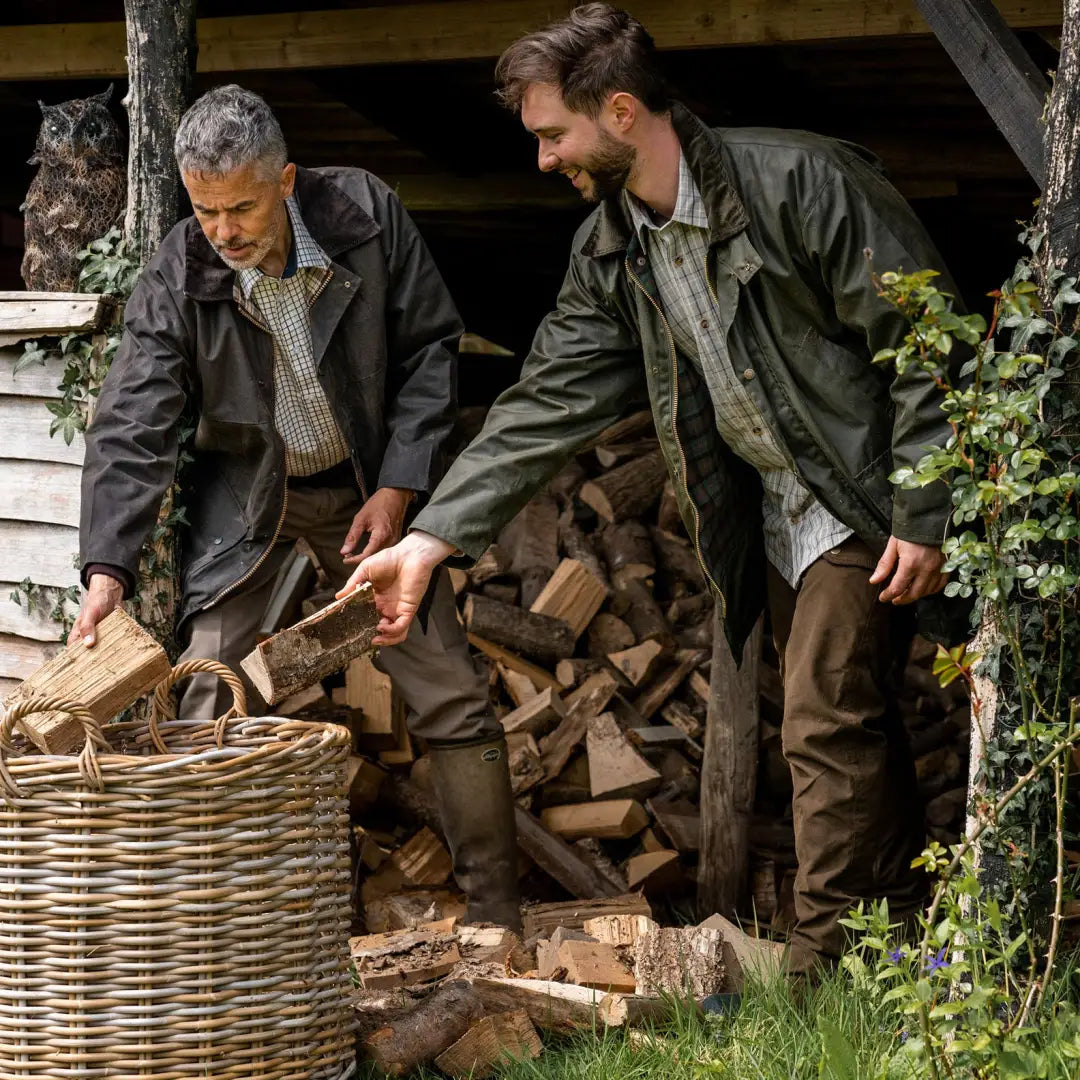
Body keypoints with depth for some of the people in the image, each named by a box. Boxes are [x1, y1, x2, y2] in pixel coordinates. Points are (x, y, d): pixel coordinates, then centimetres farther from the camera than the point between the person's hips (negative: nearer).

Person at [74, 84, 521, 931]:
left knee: (452, 696, -2)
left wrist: (398, 488, -14)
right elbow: (132, 432, -21)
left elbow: (430, 349, -6)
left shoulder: (366, 215, -17)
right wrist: (107, 572, -32)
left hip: (372, 486, 1)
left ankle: (499, 920, 8)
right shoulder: (177, 278, -19)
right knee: (208, 715, -10)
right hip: (245, 493, -1)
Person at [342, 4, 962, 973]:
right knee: (845, 727, 11)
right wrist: (430, 539, -6)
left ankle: (814, 988, -7)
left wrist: (923, 517, -19)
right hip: (773, 515, 8)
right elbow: (546, 404, 2)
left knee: (827, 725, -11)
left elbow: (925, 342, -18)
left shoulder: (802, 183, -21)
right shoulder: (609, 253, 2)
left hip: (862, 501, -7)